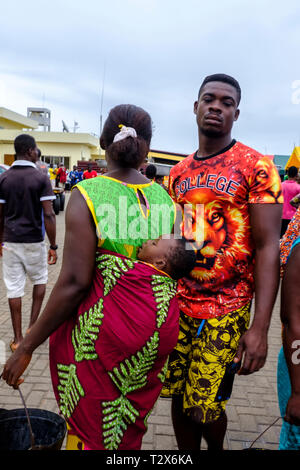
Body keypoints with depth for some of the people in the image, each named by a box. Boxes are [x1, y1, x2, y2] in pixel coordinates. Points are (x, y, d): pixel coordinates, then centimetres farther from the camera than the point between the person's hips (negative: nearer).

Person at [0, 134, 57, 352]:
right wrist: (53, 246, -8)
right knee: (40, 280, 20)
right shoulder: (41, 178, -9)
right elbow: (49, 215, -13)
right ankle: (33, 326, 18)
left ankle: (18, 338, 15)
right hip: (34, 241, -2)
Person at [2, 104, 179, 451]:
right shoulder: (164, 198, 0)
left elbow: (75, 282, -18)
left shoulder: (87, 194, -13)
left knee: (90, 429, 19)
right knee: (130, 428, 25)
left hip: (103, 329, -4)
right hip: (159, 330, 5)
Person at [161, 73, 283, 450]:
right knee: (178, 397, 12)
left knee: (205, 409, 4)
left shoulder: (256, 167, -8)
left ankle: (216, 449, 38)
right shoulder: (178, 173, 8)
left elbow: (267, 247, -12)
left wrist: (260, 328, -17)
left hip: (225, 310, -4)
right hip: (178, 305, 5)